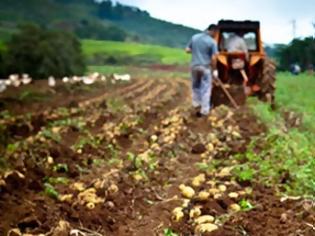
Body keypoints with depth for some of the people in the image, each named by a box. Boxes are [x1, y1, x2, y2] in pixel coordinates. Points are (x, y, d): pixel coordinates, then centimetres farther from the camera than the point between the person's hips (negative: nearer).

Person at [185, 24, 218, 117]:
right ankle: (204, 110, 7)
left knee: (195, 85, 23)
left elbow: (187, 50, 6)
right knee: (206, 88, 5)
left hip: (194, 65, 4)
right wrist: (215, 70, -3)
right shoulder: (212, 42, -12)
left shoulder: (194, 37, 2)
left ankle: (196, 103, 31)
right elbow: (213, 58, -13)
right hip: (205, 67, -4)